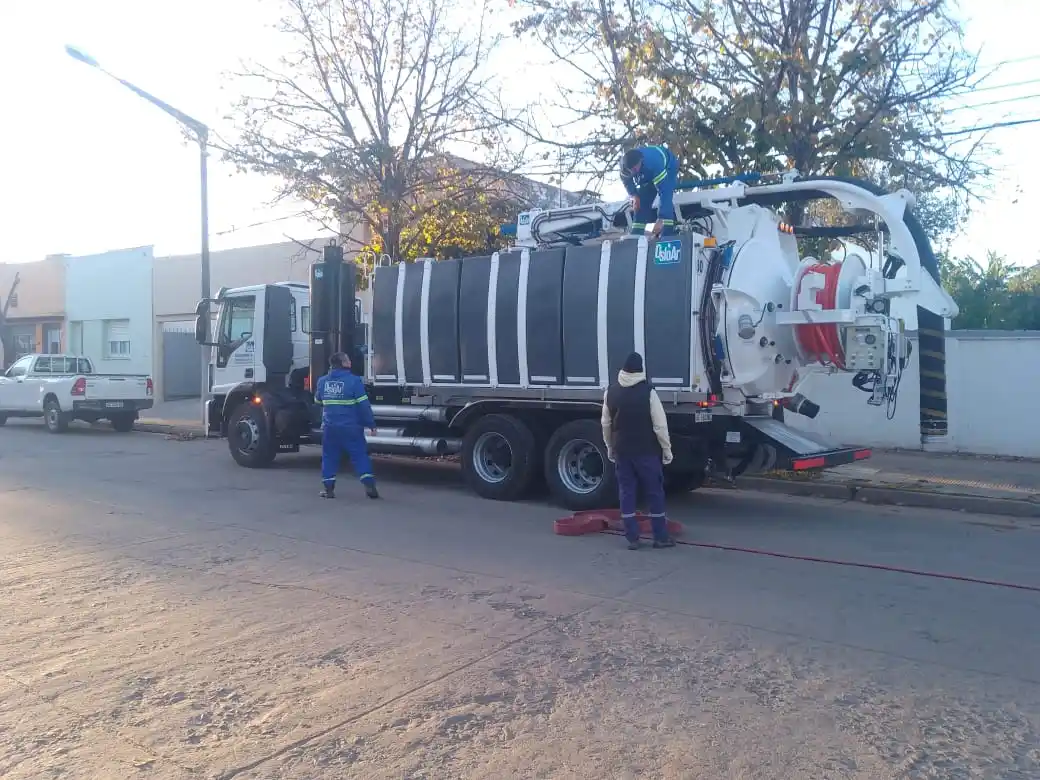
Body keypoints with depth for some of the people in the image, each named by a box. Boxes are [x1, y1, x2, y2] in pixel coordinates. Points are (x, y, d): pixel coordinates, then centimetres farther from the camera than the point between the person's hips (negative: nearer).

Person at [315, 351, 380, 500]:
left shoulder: (322, 381, 5)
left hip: (329, 427, 4)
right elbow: (364, 405, -13)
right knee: (360, 455, 3)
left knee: (329, 457, 13)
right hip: (351, 427, -4)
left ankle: (329, 488, 11)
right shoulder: (354, 381, -12)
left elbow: (318, 400, 22)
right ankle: (369, 486, -3)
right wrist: (371, 424, -7)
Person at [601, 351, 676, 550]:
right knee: (655, 492, 7)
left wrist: (610, 447, 20)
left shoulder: (611, 391, 2)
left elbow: (606, 423, 9)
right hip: (646, 451, -4)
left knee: (626, 493, 8)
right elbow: (660, 425, -12)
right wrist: (667, 449, -2)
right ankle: (660, 536, 11)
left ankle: (632, 538, 9)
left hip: (622, 450, 4)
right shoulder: (648, 391, -13)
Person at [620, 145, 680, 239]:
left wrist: (660, 220, -50)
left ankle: (668, 235, -28)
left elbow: (665, 191, -46)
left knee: (666, 198, -26)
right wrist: (634, 195, -19)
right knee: (642, 201, -3)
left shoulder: (655, 164, -46)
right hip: (648, 174, 5)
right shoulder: (625, 164, -31)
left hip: (669, 168, -5)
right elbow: (626, 179, -5)